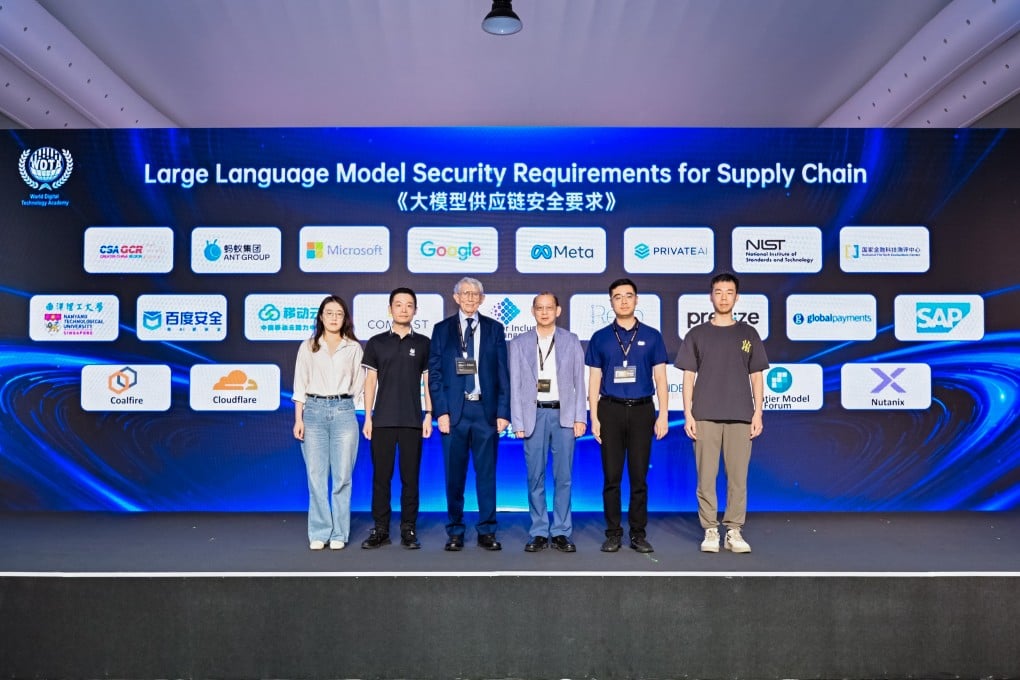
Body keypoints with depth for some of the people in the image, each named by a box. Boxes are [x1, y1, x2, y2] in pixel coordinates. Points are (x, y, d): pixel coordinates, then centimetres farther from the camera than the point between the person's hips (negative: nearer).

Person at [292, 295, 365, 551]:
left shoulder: (354, 347, 6)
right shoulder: (308, 346, 6)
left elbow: (359, 383, 10)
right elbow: (300, 385, 4)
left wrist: (340, 400, 5)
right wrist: (298, 419, -2)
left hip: (343, 412, 0)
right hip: (314, 411, 0)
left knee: (342, 476, 0)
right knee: (316, 476, 2)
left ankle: (339, 533, 10)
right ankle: (319, 533, 11)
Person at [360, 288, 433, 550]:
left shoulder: (423, 343, 6)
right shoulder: (376, 342, 6)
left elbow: (428, 381, 6)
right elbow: (370, 381, 6)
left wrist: (429, 415, -1)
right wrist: (367, 417, 0)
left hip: (413, 420, 0)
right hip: (383, 420, 0)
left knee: (410, 477, 4)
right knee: (381, 476, 4)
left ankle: (409, 531, 13)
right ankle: (380, 530, 14)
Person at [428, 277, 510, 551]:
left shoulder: (494, 328, 8)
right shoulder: (442, 329, 7)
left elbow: (503, 373, 5)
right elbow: (435, 374, 2)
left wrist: (503, 412, -2)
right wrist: (441, 411, -7)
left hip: (486, 410, 1)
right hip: (454, 410, 0)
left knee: (486, 473, 6)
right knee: (455, 474, 6)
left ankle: (487, 531, 16)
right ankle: (455, 532, 18)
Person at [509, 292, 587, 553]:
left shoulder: (571, 341, 9)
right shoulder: (519, 344, 8)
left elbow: (579, 382, 6)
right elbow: (515, 386, 5)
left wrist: (580, 418, 0)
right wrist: (518, 422, -1)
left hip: (564, 414, 0)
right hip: (534, 414, 0)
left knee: (563, 477, 3)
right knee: (535, 477, 3)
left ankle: (561, 533, 13)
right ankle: (539, 532, 14)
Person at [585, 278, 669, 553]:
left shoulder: (651, 336, 6)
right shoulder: (600, 338, 6)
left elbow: (660, 378, 5)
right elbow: (594, 381, 5)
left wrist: (663, 414, -3)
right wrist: (594, 418, -1)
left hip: (642, 410, 0)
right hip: (611, 410, 0)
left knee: (639, 476, 5)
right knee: (612, 476, 3)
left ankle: (638, 534, 15)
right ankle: (613, 533, 14)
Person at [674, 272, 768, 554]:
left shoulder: (748, 334, 10)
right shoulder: (697, 334, 7)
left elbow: (757, 376, 10)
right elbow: (688, 377, 6)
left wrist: (758, 413, 2)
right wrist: (688, 414, -2)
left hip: (740, 416, 1)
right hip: (705, 416, -1)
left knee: (738, 476, 2)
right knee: (706, 476, 1)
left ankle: (734, 531, 12)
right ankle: (710, 531, 10)